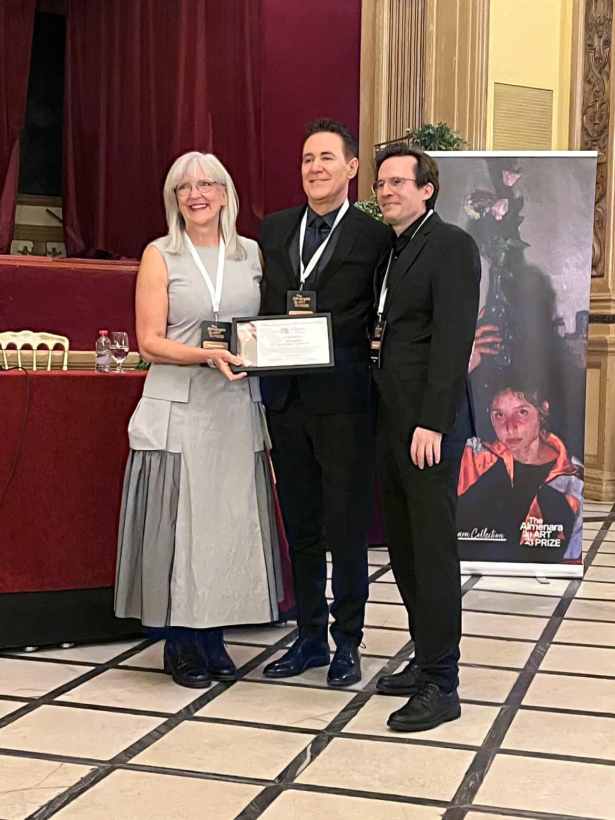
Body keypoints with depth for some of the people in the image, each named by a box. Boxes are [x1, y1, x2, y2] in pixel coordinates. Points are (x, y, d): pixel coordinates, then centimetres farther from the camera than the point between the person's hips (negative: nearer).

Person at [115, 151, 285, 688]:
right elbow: (150, 341, -4)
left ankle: (213, 638, 20)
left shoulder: (251, 253, 11)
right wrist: (207, 355, -20)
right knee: (177, 522, 0)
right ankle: (181, 645, 14)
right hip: (179, 408, -3)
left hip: (238, 408, 3)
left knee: (228, 521, 6)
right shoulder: (161, 256, 2)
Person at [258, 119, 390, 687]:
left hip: (343, 400, -5)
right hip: (285, 398, 5)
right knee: (301, 528, 14)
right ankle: (310, 637, 27)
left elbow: (379, 320, -5)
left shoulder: (374, 237, -3)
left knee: (347, 529, 4)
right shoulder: (273, 231, 11)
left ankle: (347, 642, 19)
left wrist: (326, 340, -14)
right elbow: (261, 304, 13)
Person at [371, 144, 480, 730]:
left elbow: (453, 339, -16)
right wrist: (372, 339, 4)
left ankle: (440, 685, 5)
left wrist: (431, 423, -21)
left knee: (433, 550, -4)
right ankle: (425, 661, 25)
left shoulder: (451, 246, -8)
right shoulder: (388, 252, 18)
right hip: (390, 420, 9)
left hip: (429, 423, -8)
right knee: (403, 546, 13)